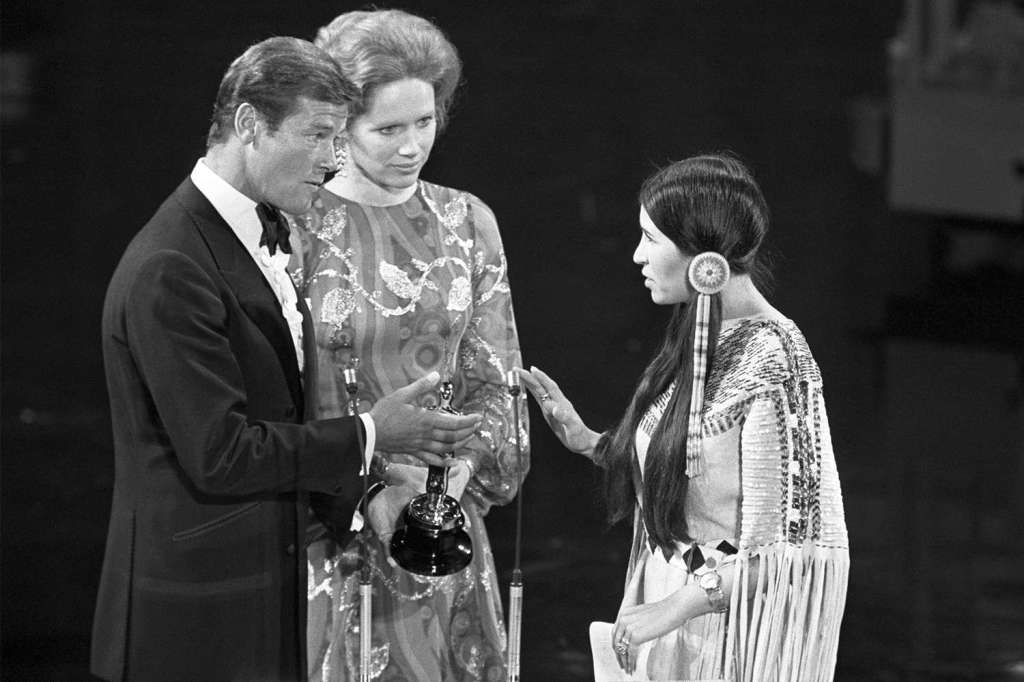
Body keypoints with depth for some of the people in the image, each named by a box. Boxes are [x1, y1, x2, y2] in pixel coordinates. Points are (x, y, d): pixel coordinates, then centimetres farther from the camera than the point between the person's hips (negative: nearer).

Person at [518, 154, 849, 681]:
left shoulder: (772, 364, -20)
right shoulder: (700, 341, 5)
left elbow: (798, 543, -21)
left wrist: (674, 608, -21)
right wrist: (585, 440, 3)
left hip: (731, 636, -8)